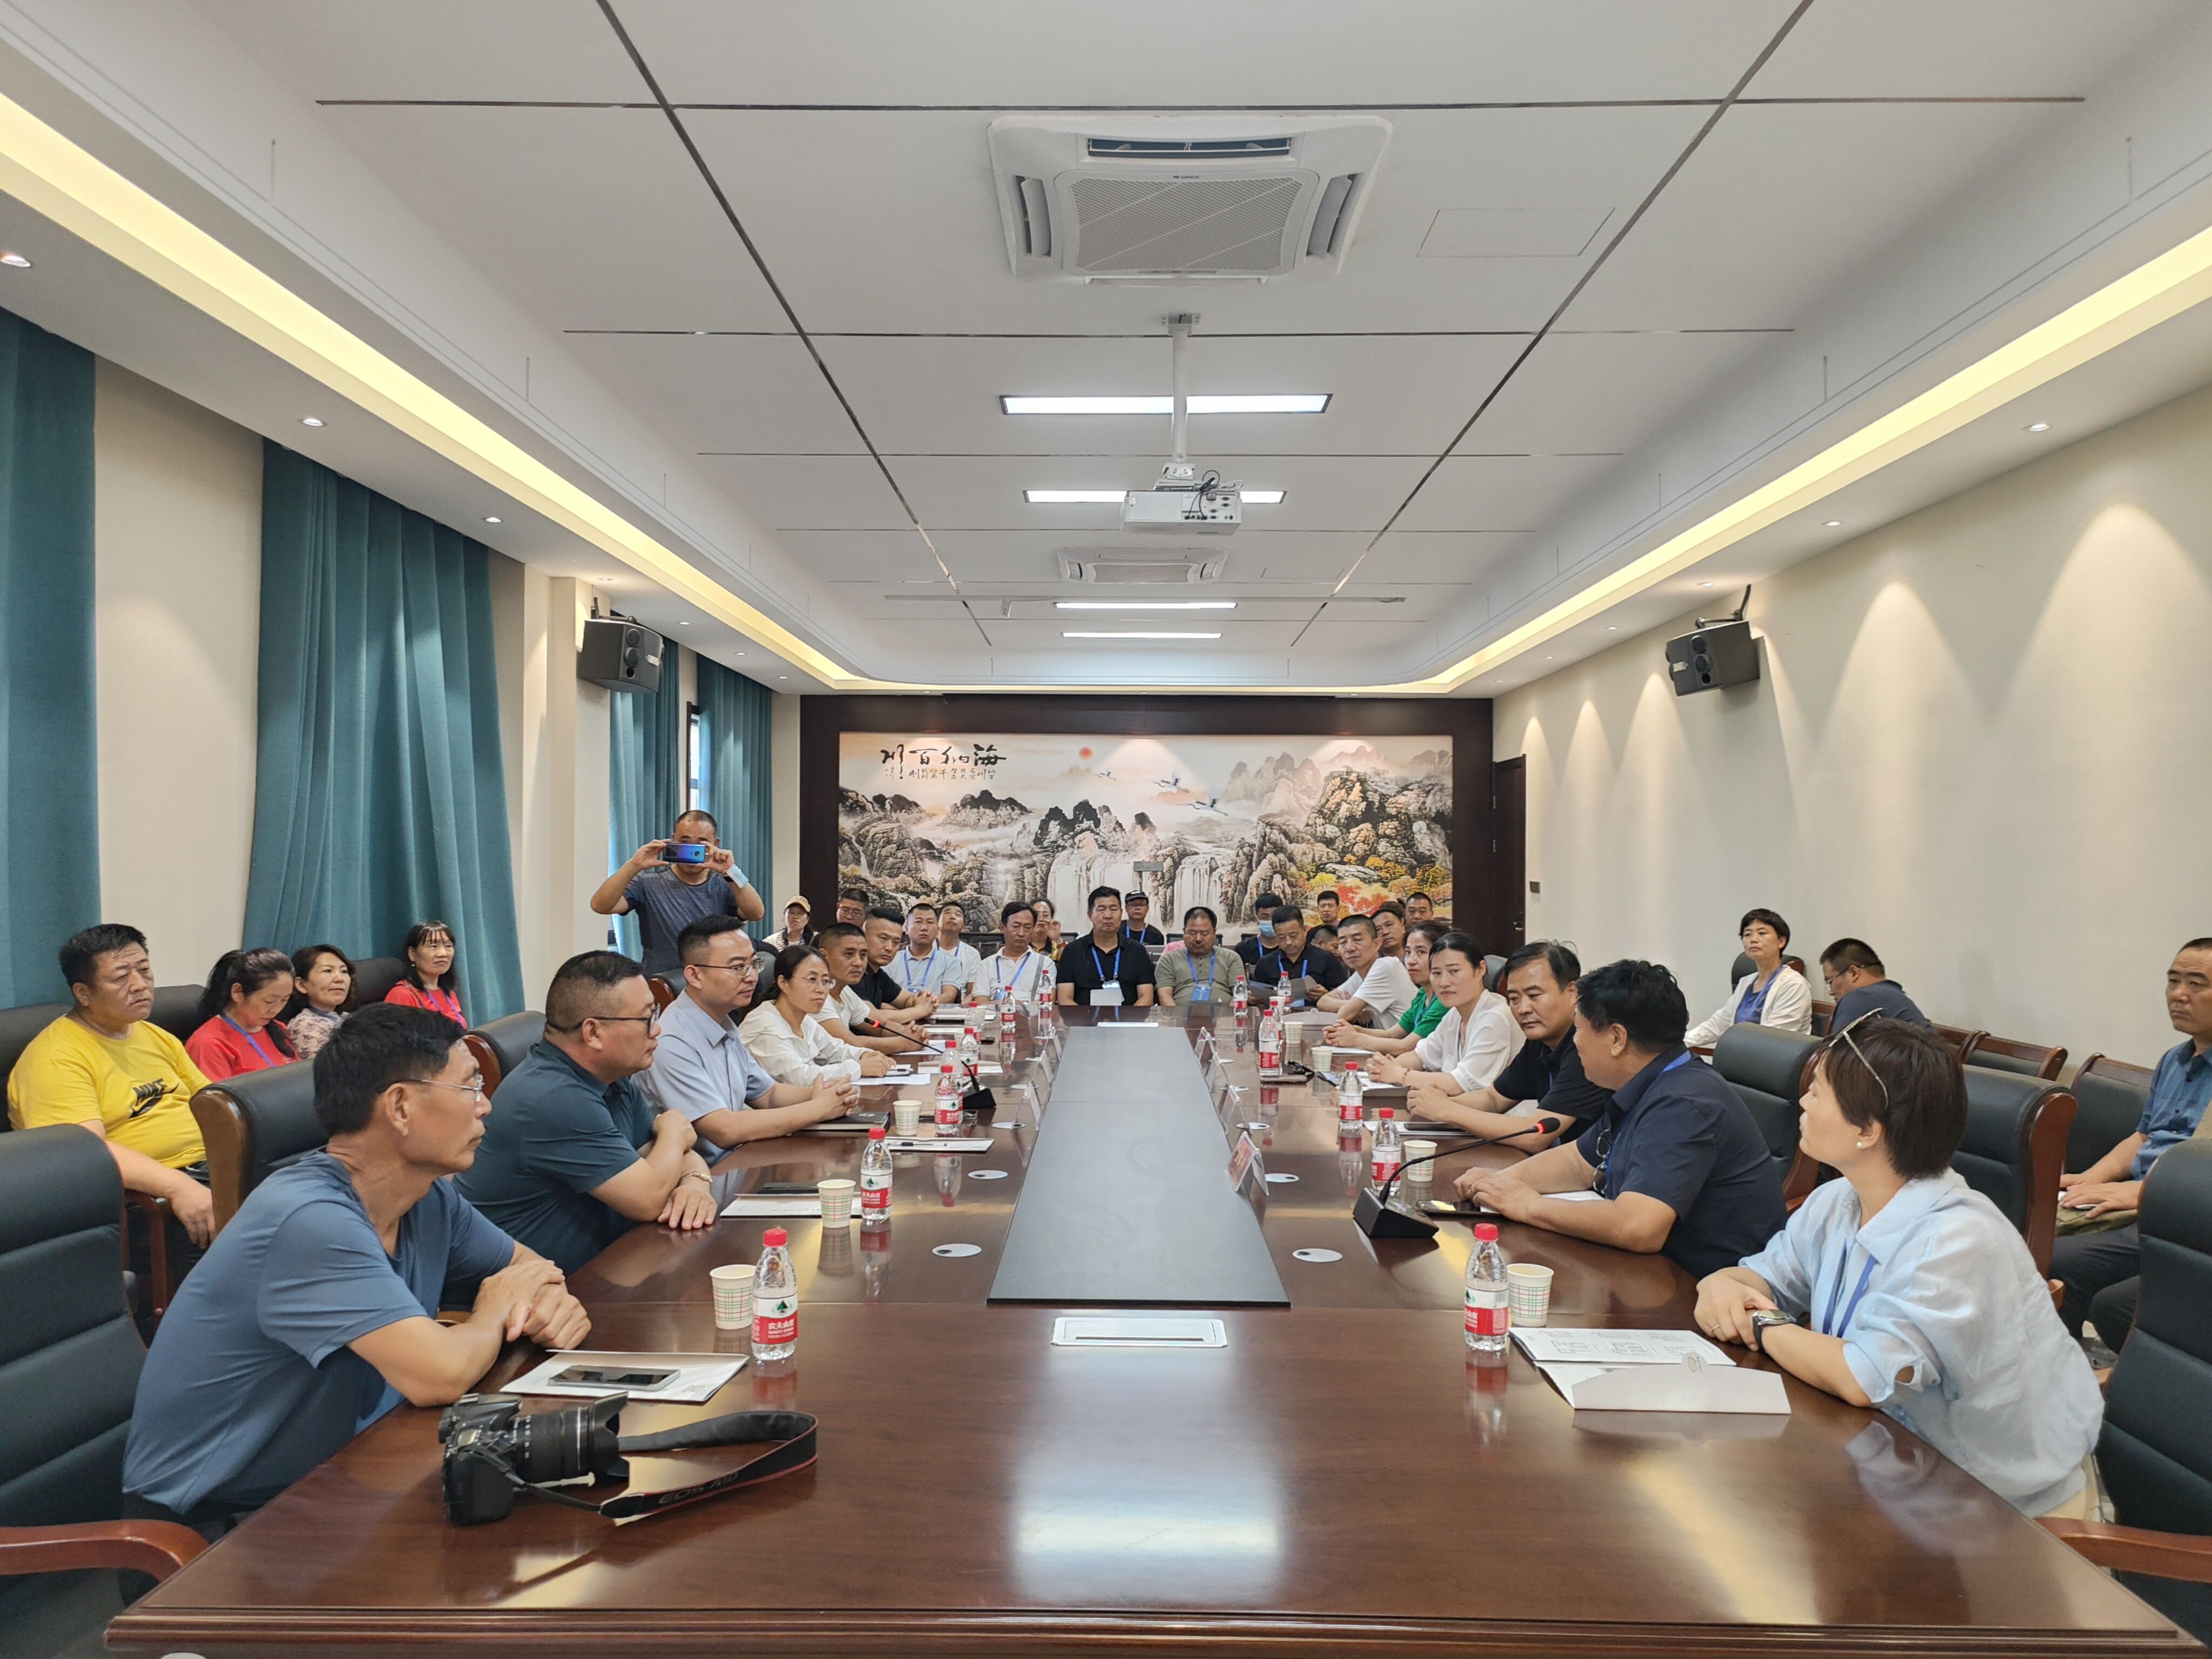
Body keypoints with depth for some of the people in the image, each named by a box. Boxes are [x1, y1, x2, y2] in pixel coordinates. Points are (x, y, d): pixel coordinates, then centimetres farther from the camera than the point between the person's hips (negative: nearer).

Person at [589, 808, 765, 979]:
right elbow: (601, 906, -10)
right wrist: (634, 866, -23)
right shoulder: (648, 885, 3)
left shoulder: (725, 886, 6)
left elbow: (756, 914, -11)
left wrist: (731, 872, -24)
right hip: (659, 986, -1)